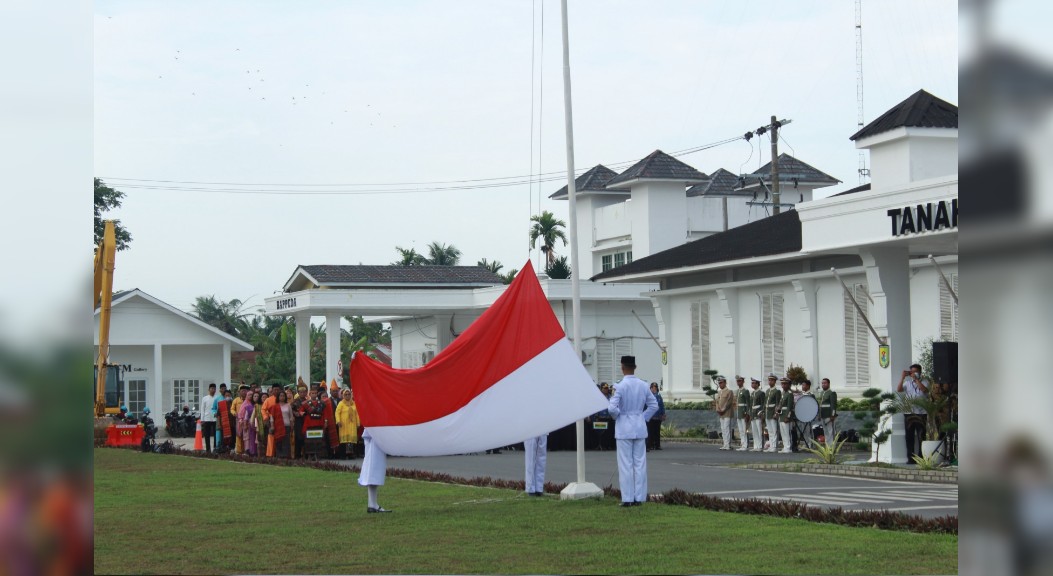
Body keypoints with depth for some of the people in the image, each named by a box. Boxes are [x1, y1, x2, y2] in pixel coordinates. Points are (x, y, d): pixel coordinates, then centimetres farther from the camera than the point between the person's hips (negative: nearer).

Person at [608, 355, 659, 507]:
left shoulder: (620, 386, -14)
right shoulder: (643, 385, 2)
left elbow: (612, 408, -20)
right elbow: (654, 405, 9)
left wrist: (617, 416, -1)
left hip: (624, 428, -4)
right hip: (640, 428, 4)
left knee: (626, 464, 1)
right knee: (640, 463, 8)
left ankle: (628, 499, 1)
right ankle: (639, 498, 10)